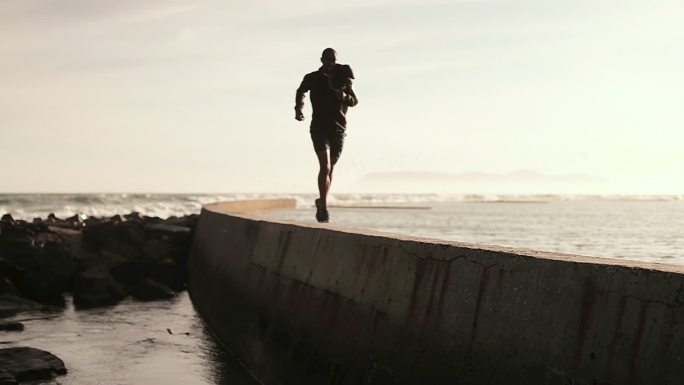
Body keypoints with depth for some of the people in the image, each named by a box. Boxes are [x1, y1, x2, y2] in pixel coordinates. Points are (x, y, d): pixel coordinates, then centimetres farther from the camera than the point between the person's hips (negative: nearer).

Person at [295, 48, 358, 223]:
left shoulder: (343, 77, 5)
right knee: (325, 166, -19)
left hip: (338, 129, 3)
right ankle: (323, 209, -20)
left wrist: (345, 97, -11)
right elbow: (300, 92, 24)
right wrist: (298, 108, 10)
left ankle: (321, 202, 31)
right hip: (319, 128, -2)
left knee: (330, 168, 12)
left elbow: (354, 101, 11)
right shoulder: (312, 78, 3)